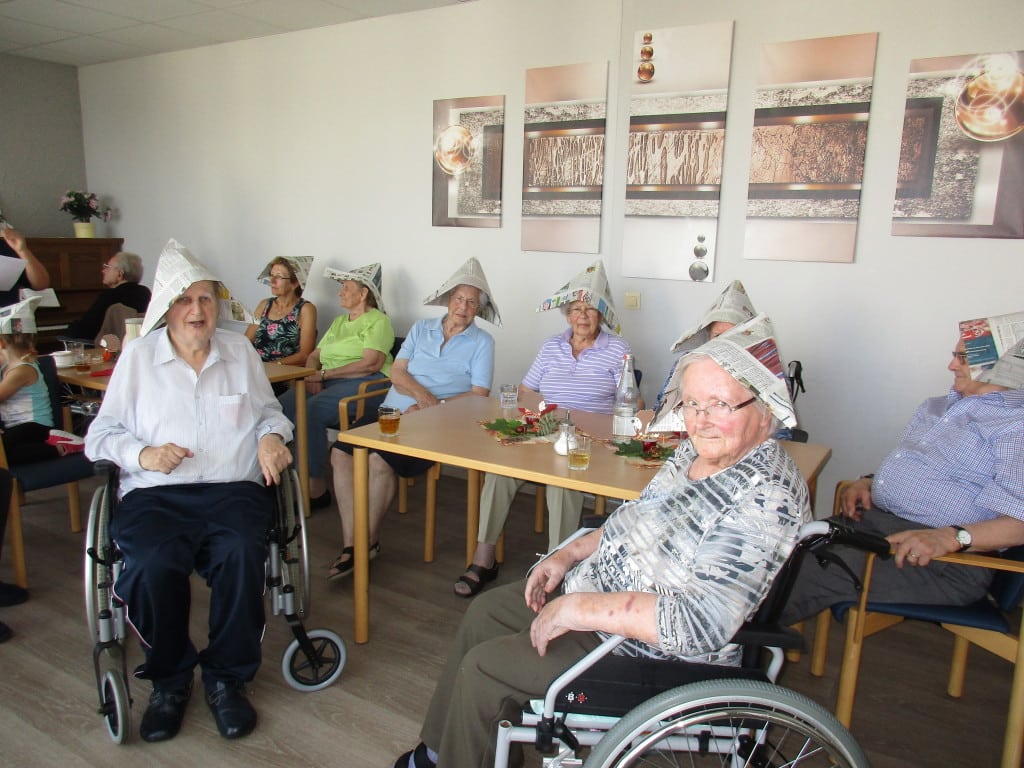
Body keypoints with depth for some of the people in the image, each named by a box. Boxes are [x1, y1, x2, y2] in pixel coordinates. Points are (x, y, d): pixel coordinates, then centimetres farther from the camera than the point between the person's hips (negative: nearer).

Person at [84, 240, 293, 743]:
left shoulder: (241, 351, 16)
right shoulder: (137, 356, 11)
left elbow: (270, 412, 24)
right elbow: (101, 434, 11)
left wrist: (271, 436, 0)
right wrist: (141, 453, -10)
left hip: (234, 489, 1)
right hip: (154, 494, 0)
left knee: (241, 555, -31)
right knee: (154, 565, -31)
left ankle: (227, 678, -6)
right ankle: (169, 681, -1)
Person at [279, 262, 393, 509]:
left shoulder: (378, 321, 2)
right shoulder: (338, 322, 28)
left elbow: (371, 364, -13)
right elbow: (314, 356, 22)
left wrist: (324, 374, -12)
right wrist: (312, 376, -2)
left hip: (365, 384, -7)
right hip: (328, 382, 7)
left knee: (309, 410, -32)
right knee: (282, 405, -21)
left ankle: (317, 489, -23)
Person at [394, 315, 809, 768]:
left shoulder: (765, 499, -29)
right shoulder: (698, 450, -1)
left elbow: (699, 623, -35)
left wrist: (581, 608, -30)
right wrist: (570, 554, 4)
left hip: (656, 652, -9)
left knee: (482, 667, -7)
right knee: (486, 610, 16)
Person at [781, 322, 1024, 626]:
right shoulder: (935, 406, 22)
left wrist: (951, 537, -31)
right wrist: (868, 482, 12)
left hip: (948, 559, -8)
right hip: (873, 519, 8)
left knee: (814, 574, -28)